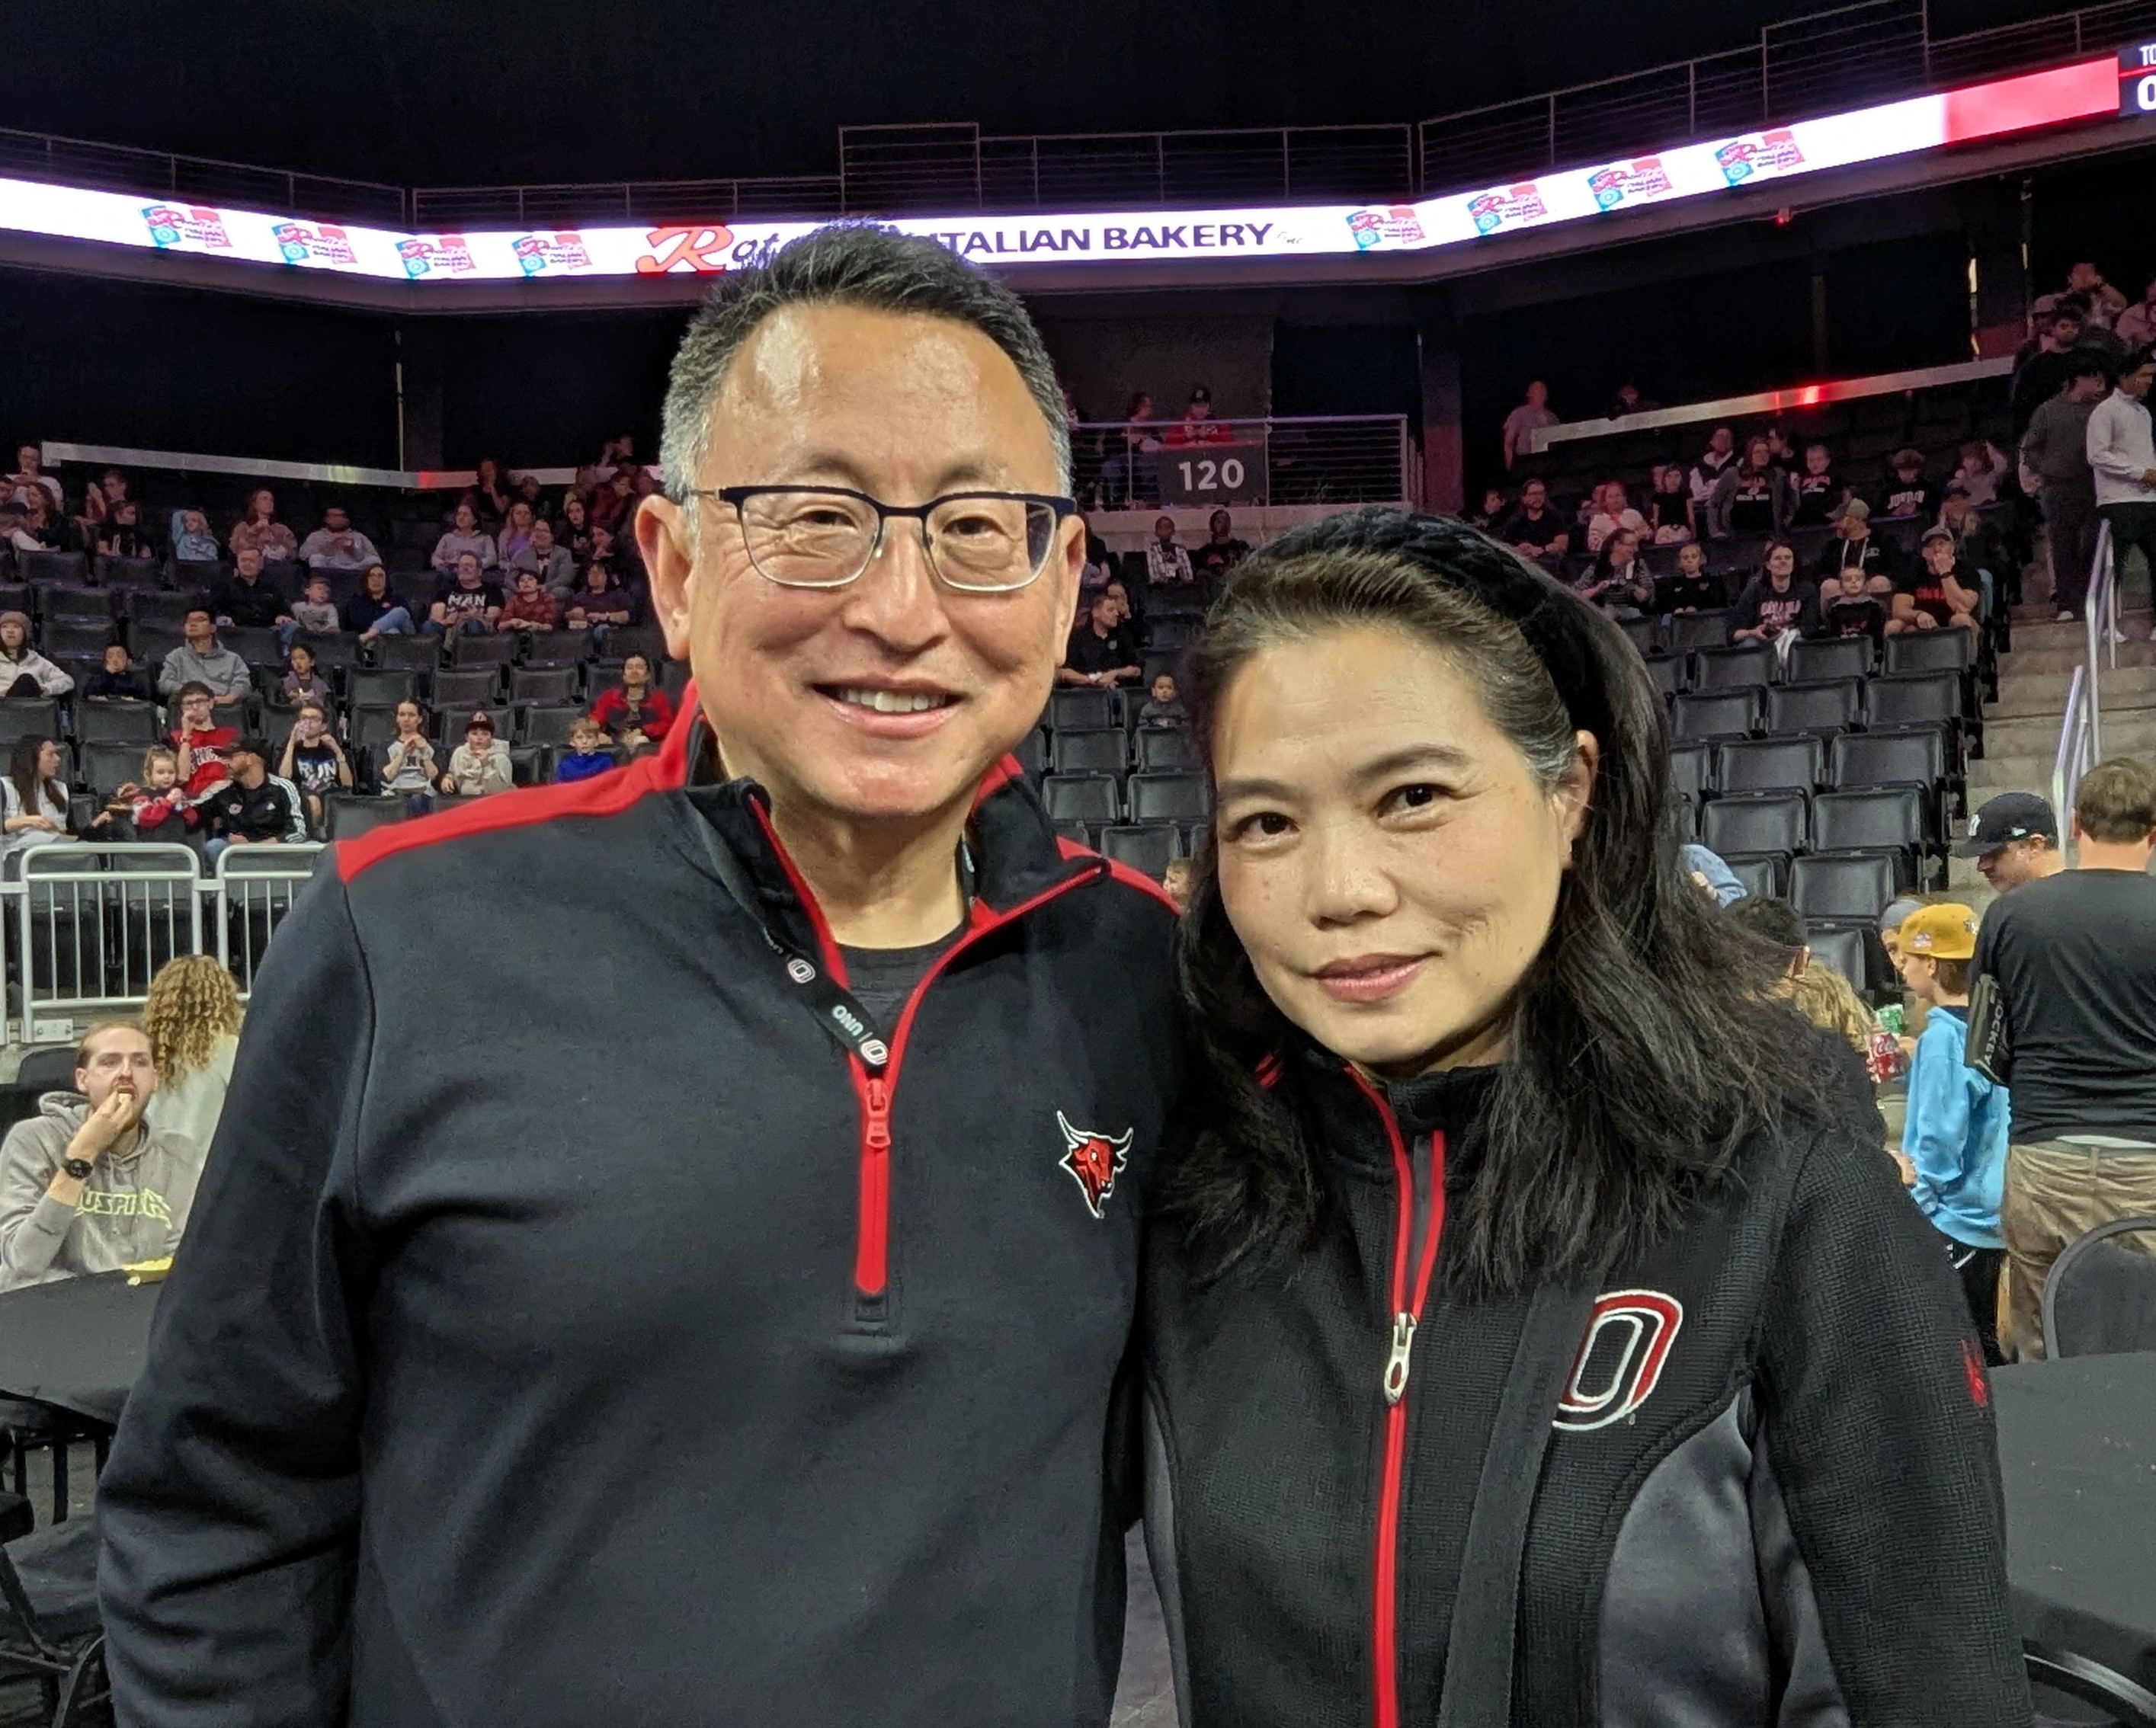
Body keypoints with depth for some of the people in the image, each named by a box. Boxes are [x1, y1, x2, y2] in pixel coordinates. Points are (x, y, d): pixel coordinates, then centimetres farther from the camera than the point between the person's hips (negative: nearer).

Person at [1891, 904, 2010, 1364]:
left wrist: (1917, 1188, -5)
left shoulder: (1942, 1036, -18)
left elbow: (1941, 1139, -18)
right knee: (1985, 1350, 17)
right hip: (1993, 1218, 9)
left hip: (1954, 1223, -9)